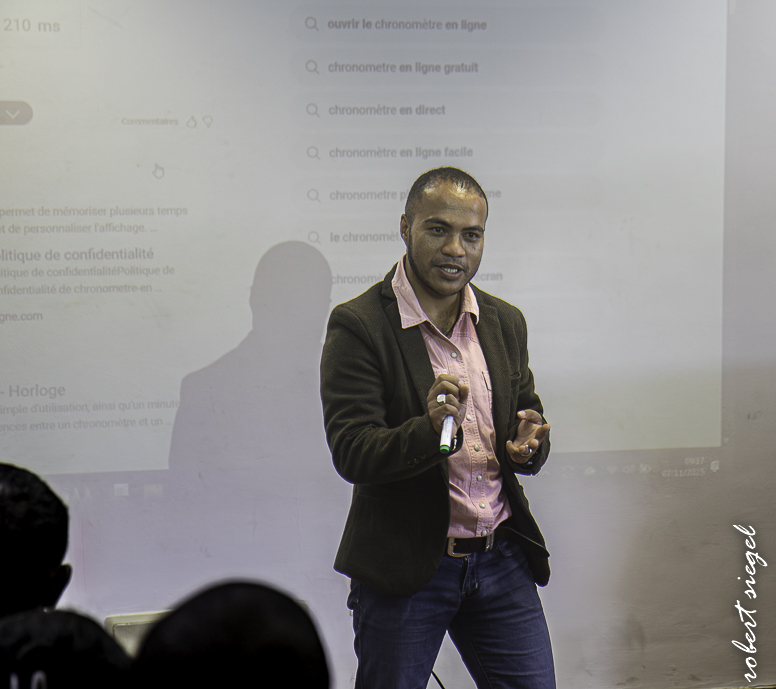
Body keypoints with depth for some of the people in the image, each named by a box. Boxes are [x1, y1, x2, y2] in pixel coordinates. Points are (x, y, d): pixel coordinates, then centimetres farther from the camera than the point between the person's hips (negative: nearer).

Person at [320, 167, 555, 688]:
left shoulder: (506, 322, 9)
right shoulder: (359, 326, -10)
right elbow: (351, 453, -16)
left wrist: (527, 445, -6)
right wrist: (429, 431, -35)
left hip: (503, 560, 5)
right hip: (404, 566, -5)